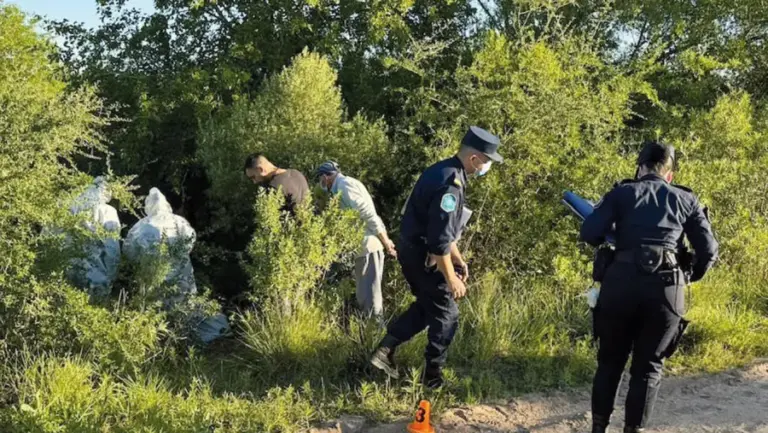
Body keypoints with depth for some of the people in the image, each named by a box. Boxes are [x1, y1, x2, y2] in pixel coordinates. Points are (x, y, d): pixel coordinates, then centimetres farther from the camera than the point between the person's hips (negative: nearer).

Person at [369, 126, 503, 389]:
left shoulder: (443, 171, 6)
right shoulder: (450, 185, -26)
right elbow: (439, 240, -27)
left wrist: (458, 258, 22)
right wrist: (451, 278, -20)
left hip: (411, 250, 10)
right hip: (424, 256, -10)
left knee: (427, 306, 24)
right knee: (445, 315, 7)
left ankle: (385, 350, 21)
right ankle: (433, 375, 18)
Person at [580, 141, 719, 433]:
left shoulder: (622, 193, 11)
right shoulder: (686, 200, 16)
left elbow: (590, 233, 0)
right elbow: (709, 251, 12)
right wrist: (690, 276, 30)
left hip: (622, 280, 0)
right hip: (667, 287, 0)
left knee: (610, 360, 15)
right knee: (648, 366, 12)